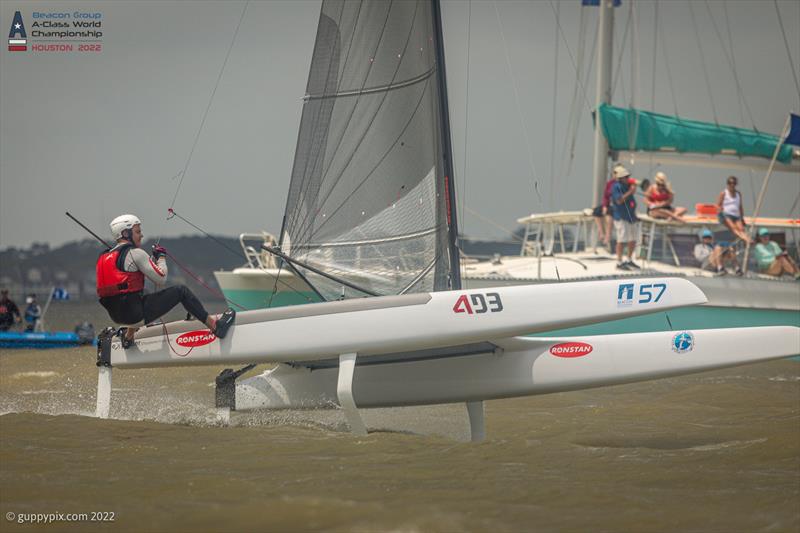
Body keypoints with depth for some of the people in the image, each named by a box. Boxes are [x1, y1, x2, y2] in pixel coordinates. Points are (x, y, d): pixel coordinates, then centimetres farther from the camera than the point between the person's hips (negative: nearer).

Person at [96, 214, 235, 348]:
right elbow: (161, 279, -8)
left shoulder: (104, 258, 14)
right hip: (135, 312, -8)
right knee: (180, 291, 1)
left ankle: (128, 336, 37)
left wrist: (154, 258, 23)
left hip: (116, 315, 8)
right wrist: (161, 257, 10)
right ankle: (214, 325, 1)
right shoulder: (135, 253, -10)